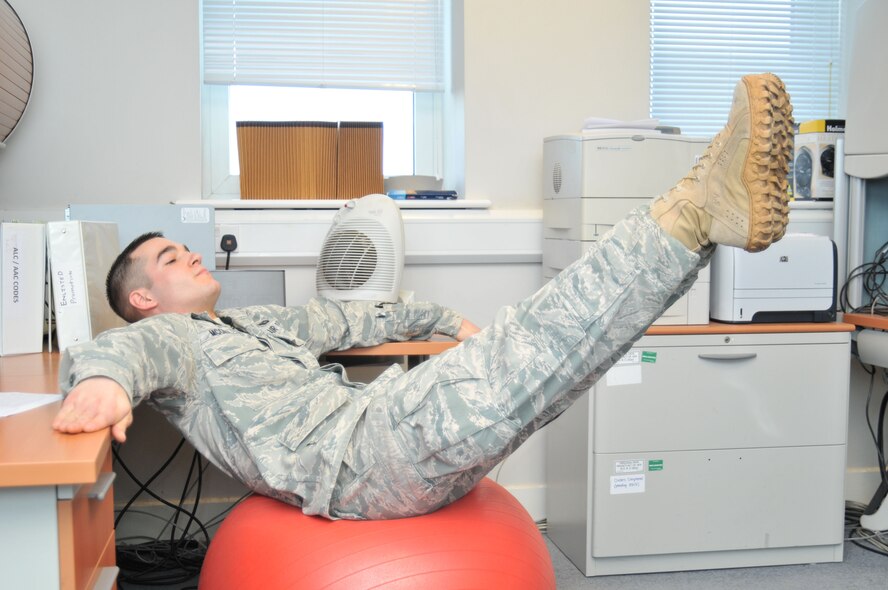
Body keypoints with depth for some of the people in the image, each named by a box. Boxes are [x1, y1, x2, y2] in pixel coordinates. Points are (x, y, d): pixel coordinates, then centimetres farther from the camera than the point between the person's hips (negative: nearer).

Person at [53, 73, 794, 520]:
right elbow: (120, 349, -17)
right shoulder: (168, 337, 8)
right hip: (350, 456, -9)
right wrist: (104, 378, -42)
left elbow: (350, 320, 41)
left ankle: (705, 204, -18)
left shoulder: (259, 322, 32)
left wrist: (440, 319, 46)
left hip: (381, 421, 9)